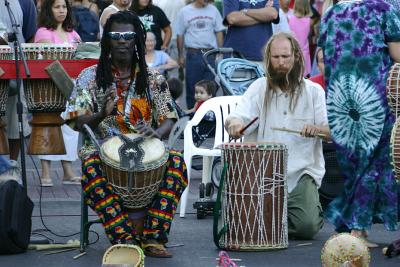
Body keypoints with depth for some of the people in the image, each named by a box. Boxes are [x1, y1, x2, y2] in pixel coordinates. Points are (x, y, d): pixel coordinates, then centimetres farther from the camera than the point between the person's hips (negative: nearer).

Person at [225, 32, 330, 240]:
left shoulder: (313, 91, 4)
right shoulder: (259, 88, 5)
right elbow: (235, 117, -9)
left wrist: (317, 129, -24)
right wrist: (234, 123, -34)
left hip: (302, 172, -1)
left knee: (307, 226, -21)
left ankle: (313, 206, 16)